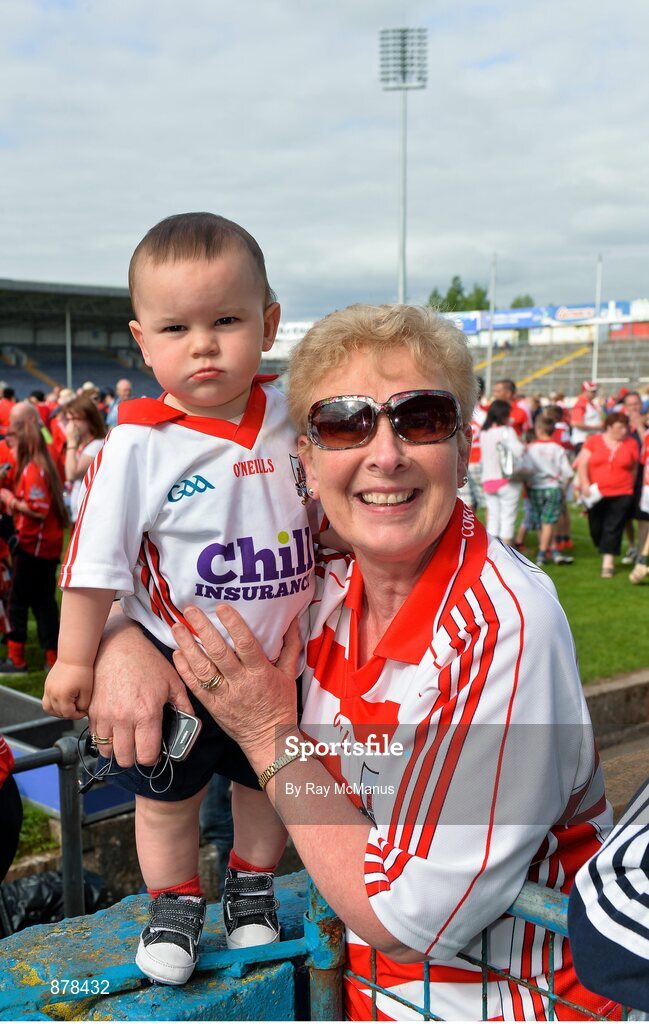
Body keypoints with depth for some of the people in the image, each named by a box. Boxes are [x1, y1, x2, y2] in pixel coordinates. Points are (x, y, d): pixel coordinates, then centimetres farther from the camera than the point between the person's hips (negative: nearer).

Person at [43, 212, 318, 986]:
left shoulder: (292, 421, -9)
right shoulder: (139, 443, -21)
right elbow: (97, 558, -14)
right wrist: (75, 659, -9)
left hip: (278, 660, 3)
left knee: (266, 782, 20)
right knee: (167, 797, 15)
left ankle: (251, 891, 46)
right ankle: (173, 907, 40)